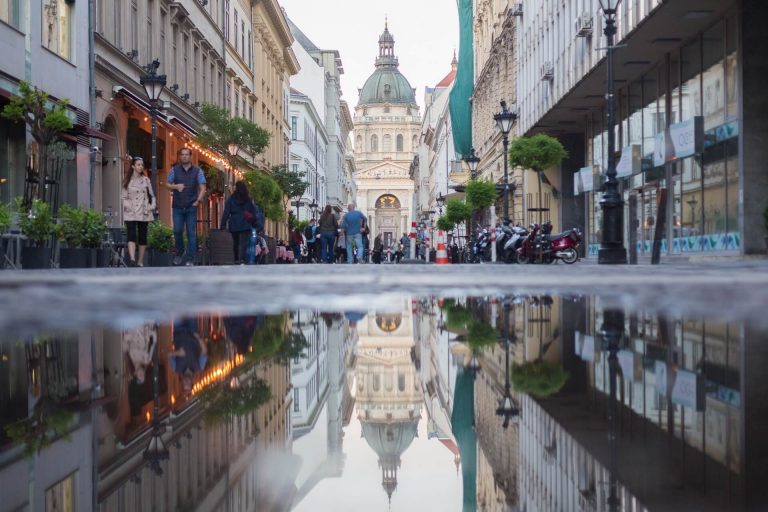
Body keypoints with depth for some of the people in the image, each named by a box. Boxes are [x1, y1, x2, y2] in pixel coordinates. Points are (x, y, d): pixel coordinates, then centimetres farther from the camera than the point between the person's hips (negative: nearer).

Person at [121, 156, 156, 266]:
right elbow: (124, 197, 5)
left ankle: (140, 261, 12)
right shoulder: (127, 181, 5)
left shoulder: (146, 180, 10)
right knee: (131, 236, -16)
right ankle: (132, 259, -29)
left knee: (142, 237, 5)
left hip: (144, 213, 3)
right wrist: (127, 206, -11)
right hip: (131, 213, -2)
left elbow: (151, 195, 12)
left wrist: (152, 207, -2)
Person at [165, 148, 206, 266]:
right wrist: (176, 186, -11)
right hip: (178, 206, 1)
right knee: (177, 230, -4)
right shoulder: (174, 170, 7)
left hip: (191, 207, -1)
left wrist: (198, 201, -8)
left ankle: (190, 260, 2)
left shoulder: (197, 171, 5)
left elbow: (203, 188, 3)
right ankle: (180, 252, 19)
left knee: (191, 233, -2)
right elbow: (167, 184, 10)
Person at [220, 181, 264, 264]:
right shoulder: (248, 199, 1)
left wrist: (223, 225, 0)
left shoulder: (231, 199, -2)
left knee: (235, 243, 15)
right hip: (245, 225, -1)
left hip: (234, 225, 1)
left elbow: (226, 213, -3)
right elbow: (254, 212, 2)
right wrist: (257, 225, 6)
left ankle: (236, 260, 20)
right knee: (244, 242, -8)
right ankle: (242, 258, -26)